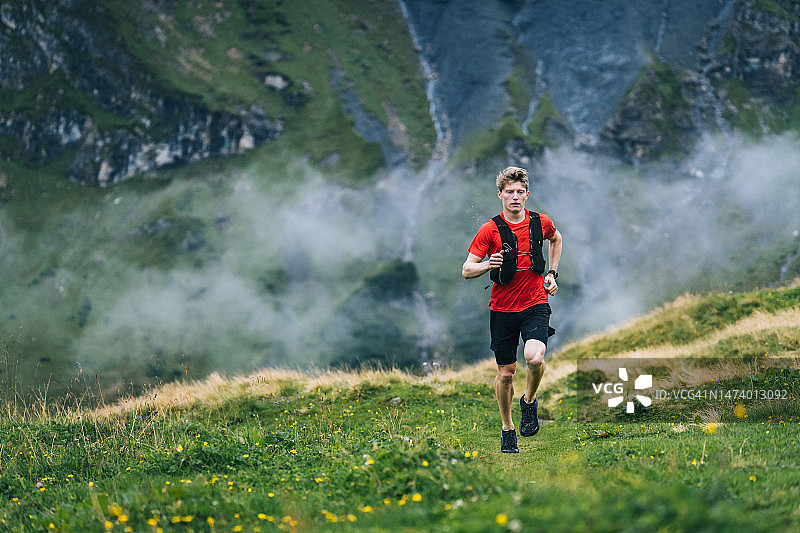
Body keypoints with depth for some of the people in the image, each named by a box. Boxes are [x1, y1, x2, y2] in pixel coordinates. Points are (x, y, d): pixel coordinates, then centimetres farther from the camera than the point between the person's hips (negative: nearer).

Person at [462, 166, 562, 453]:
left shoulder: (541, 222, 0)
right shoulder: (489, 230, -7)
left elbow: (556, 239, 25)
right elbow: (466, 270, -6)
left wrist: (552, 273, 15)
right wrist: (488, 264, -26)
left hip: (535, 305, 0)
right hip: (502, 309, 0)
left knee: (535, 358, -24)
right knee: (506, 372, 5)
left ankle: (529, 401, 6)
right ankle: (507, 430, 26)